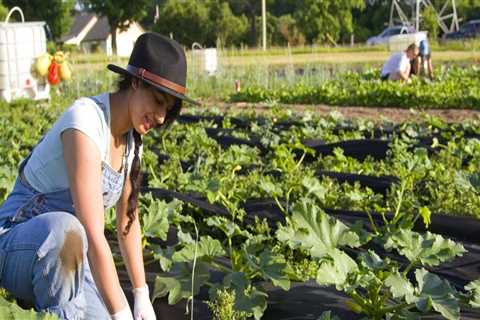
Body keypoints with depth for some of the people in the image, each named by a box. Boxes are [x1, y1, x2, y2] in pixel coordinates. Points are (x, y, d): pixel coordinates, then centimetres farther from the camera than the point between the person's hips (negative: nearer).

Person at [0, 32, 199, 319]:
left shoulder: (131, 137, 2)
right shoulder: (86, 123, -25)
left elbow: (128, 221, 11)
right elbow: (93, 236, -31)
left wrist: (142, 297, 8)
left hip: (67, 254, 7)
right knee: (66, 229, -41)